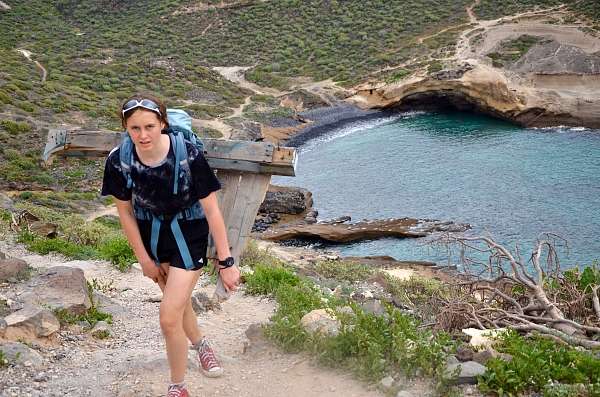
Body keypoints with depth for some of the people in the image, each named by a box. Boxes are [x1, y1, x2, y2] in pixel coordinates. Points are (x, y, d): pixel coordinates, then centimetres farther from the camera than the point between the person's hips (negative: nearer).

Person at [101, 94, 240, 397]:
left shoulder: (189, 155, -29)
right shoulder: (118, 161, -20)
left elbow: (212, 210, -20)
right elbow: (125, 213, -5)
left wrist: (226, 262, -15)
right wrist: (144, 259, 1)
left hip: (188, 235, -4)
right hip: (151, 234, 4)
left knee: (169, 318, -9)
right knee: (178, 300, 24)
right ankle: (200, 344, 57)